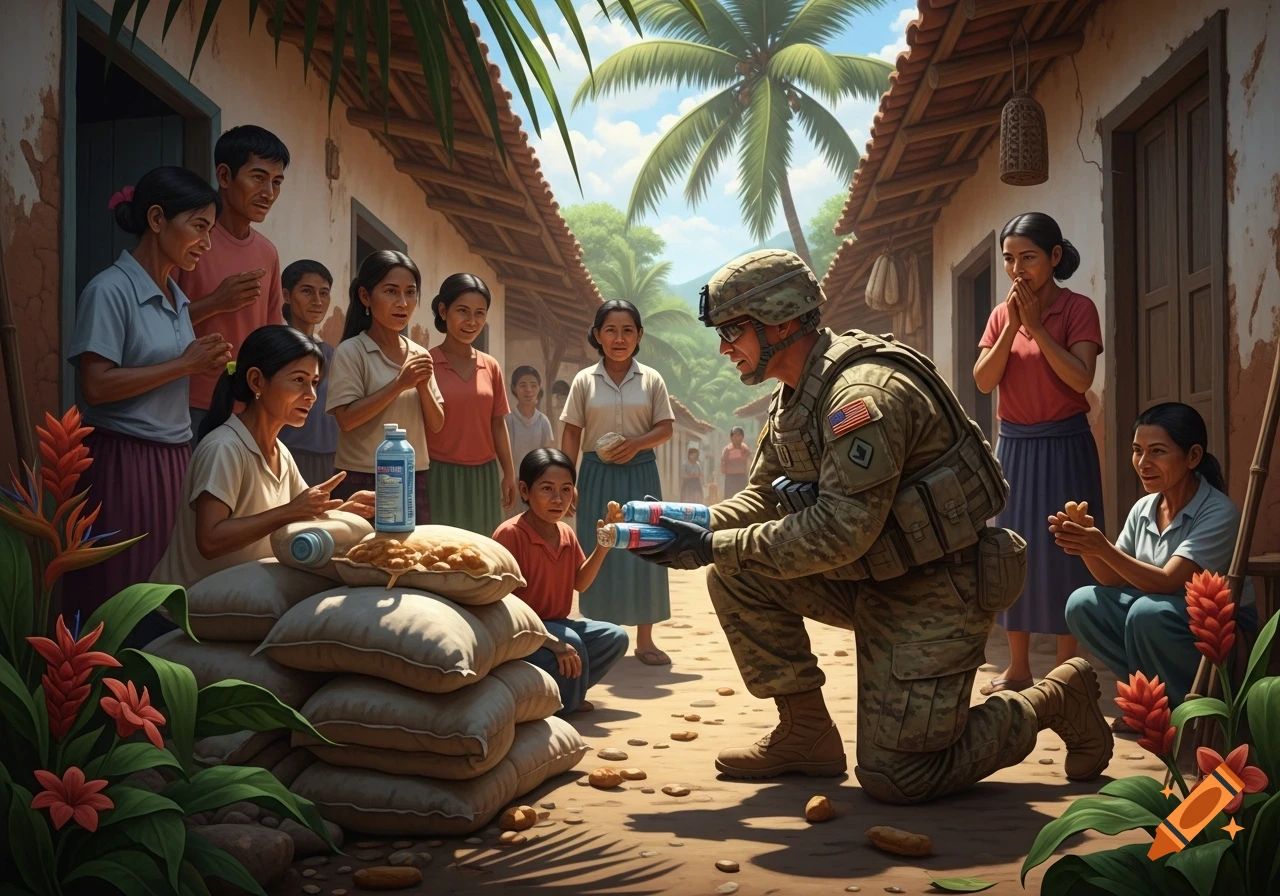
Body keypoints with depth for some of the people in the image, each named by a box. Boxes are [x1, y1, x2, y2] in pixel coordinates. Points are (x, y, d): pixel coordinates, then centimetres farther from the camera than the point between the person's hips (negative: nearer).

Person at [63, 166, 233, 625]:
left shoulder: (177, 296, 14)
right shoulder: (110, 290, -10)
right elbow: (95, 387, -18)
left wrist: (207, 364, 6)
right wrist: (184, 364, -13)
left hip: (174, 458, 7)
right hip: (124, 460, -7)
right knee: (119, 596, -2)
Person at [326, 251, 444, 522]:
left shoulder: (420, 356, 9)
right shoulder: (351, 352, -6)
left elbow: (436, 424, 9)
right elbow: (346, 419, -16)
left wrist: (423, 386, -9)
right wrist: (399, 384, -17)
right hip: (363, 481, -5)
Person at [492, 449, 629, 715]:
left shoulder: (567, 535, 4)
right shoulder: (510, 534, -22)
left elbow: (580, 583, 16)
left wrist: (601, 548, -3)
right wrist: (553, 643, -31)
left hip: (555, 625, 8)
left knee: (615, 637, -5)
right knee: (570, 643, -32)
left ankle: (563, 691, -1)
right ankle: (562, 704, -7)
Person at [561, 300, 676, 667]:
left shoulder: (651, 379, 3)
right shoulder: (585, 380, 2)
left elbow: (666, 429, 3)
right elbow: (571, 435, 2)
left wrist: (637, 443, -15)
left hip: (640, 474, 0)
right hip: (598, 474, 0)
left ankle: (644, 639, 10)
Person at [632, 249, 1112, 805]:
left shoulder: (864, 394, -25)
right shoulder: (795, 396, 6)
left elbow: (843, 530, -30)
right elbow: (763, 496, 11)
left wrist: (716, 546, -25)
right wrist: (697, 528, -9)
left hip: (935, 590, -9)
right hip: (870, 577, 9)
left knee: (895, 778, -8)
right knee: (736, 578, -5)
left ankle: (1054, 701, 13)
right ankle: (807, 735, 6)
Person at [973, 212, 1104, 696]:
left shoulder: (1077, 309, -6)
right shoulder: (1001, 314, 7)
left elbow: (1080, 379, -18)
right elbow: (983, 380, -3)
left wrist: (1036, 326, -18)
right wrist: (1012, 327, -13)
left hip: (1064, 445, -5)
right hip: (1014, 444, 5)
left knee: (1063, 552, -2)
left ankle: (1065, 671, 6)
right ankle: (1017, 668, 18)